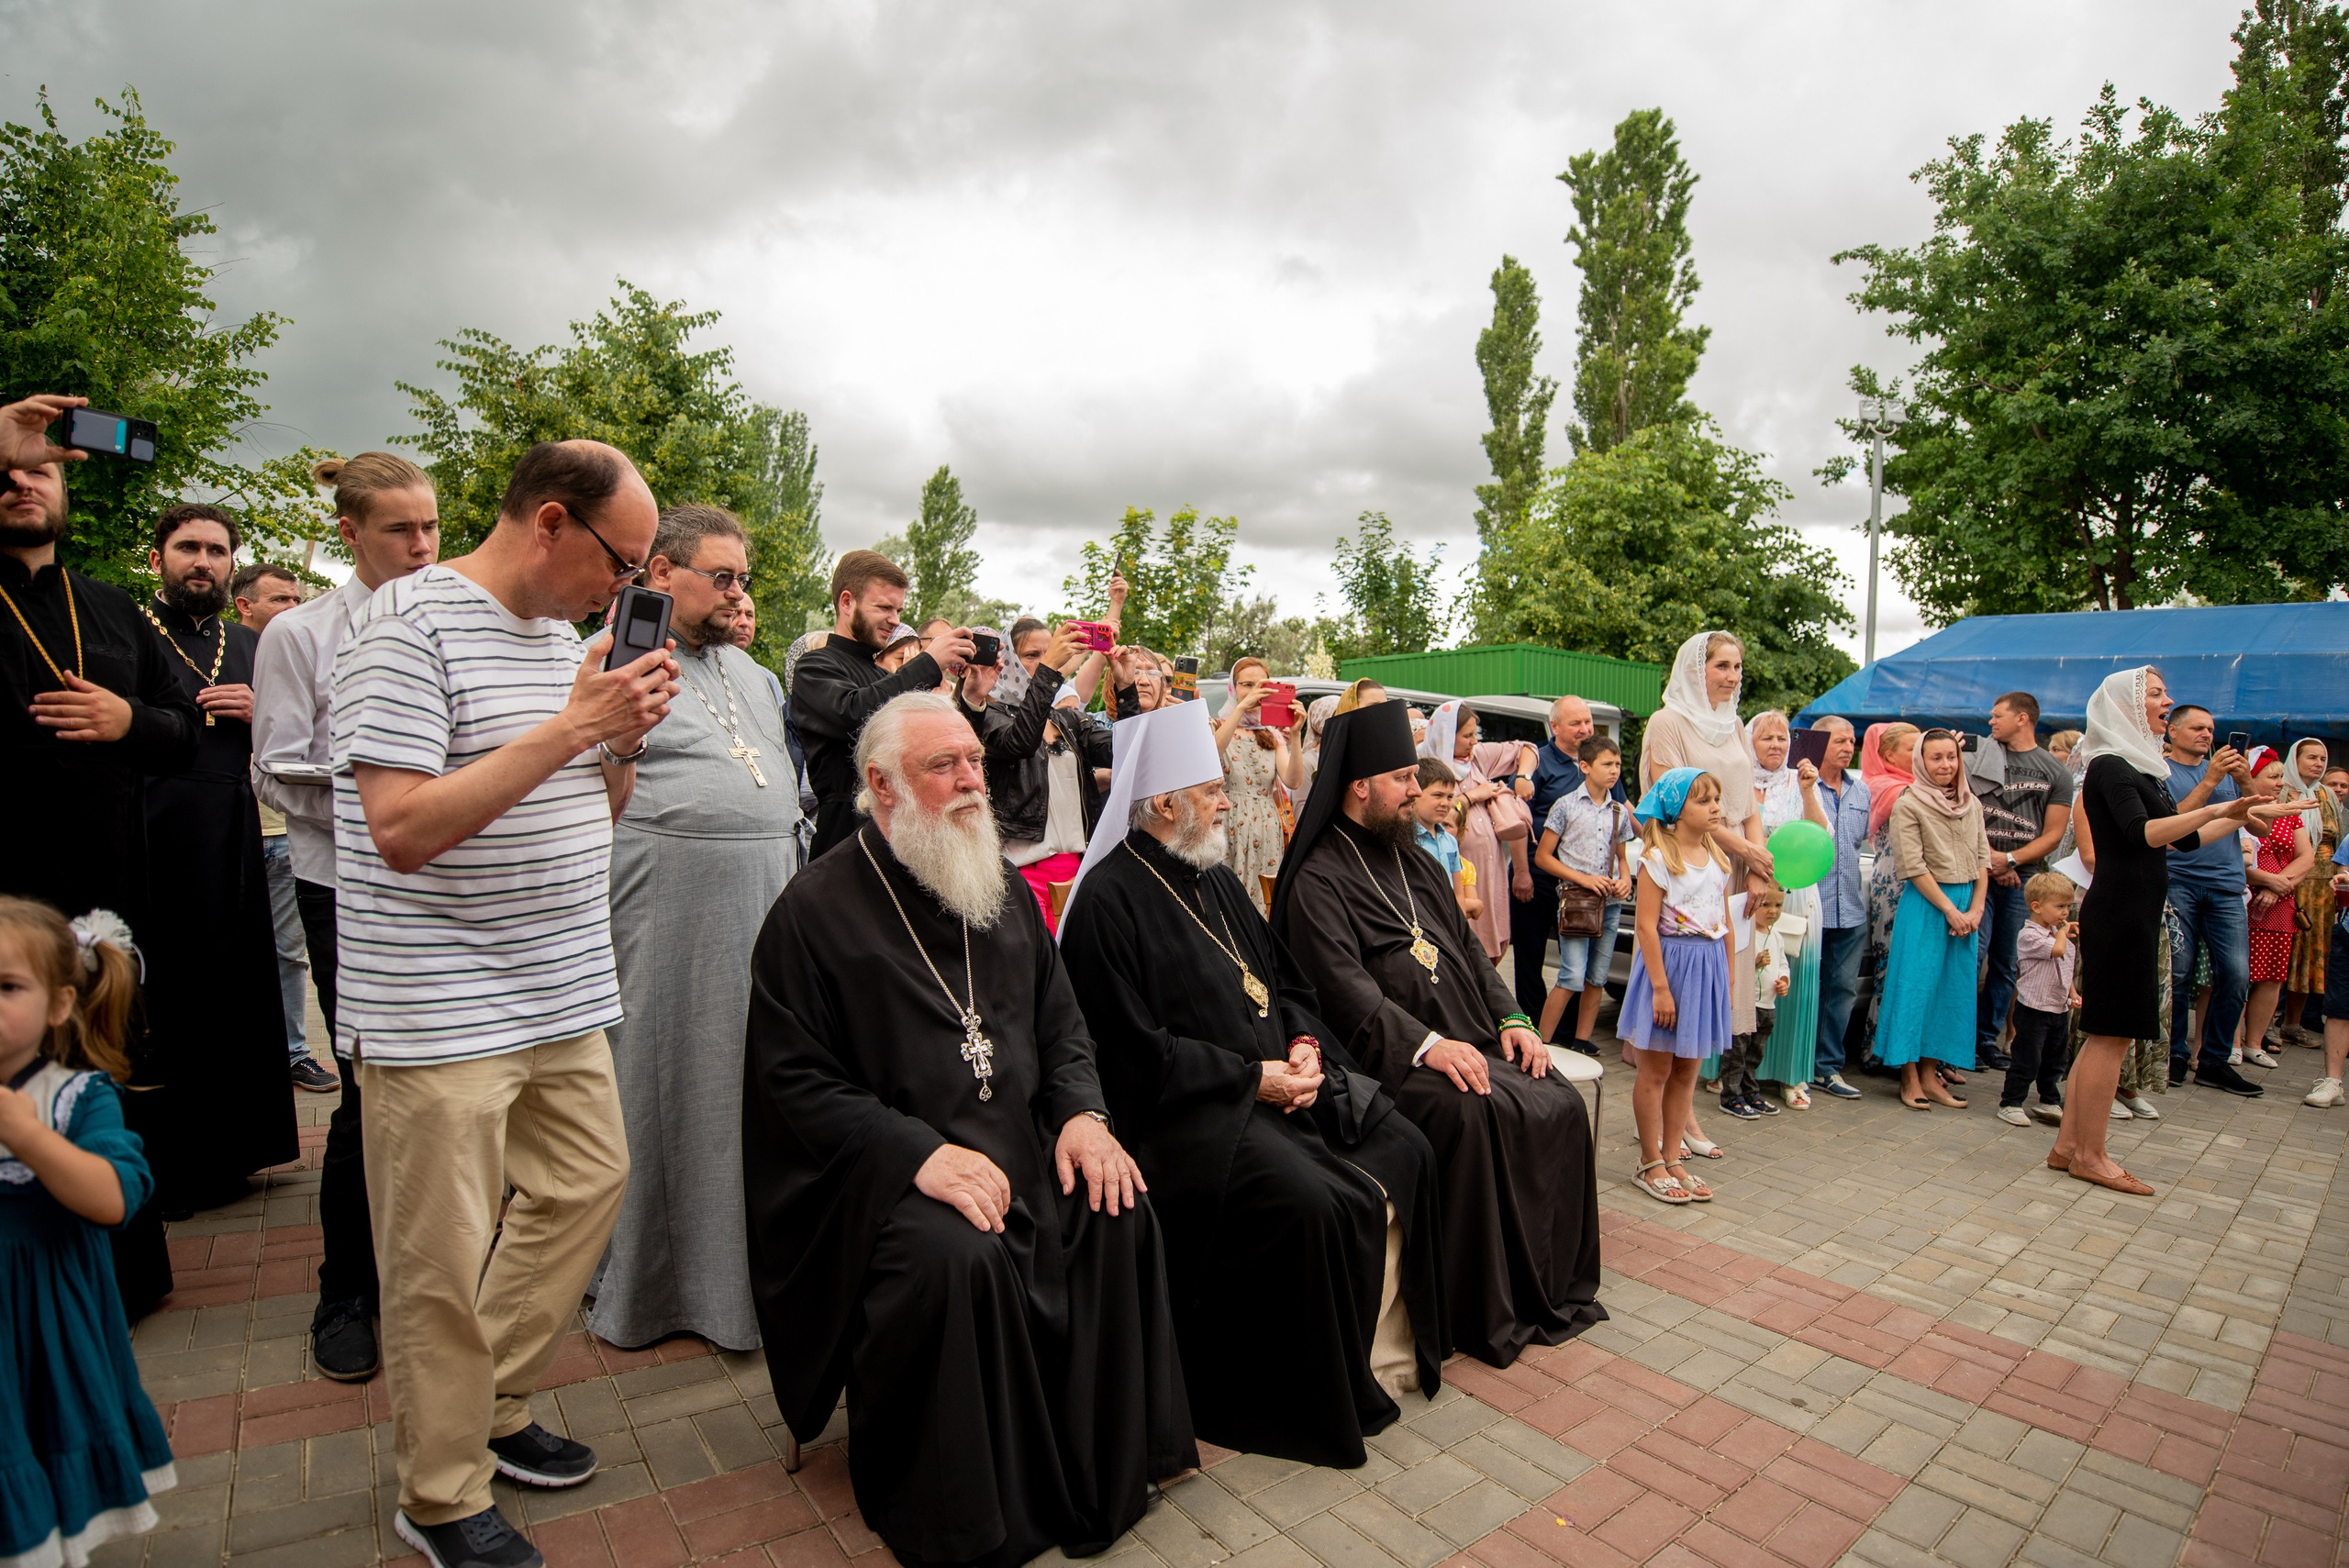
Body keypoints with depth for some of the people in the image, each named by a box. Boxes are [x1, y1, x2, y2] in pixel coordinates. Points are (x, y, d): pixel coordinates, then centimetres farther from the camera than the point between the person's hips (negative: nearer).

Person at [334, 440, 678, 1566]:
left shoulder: (564, 634, 11)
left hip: (563, 998, 8)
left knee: (587, 1183, 15)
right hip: (438, 1014, -8)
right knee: (443, 1263, 5)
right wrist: (569, 725, -24)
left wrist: (626, 737, -3)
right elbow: (403, 830, -22)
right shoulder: (409, 625, -14)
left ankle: (491, 1412, 34)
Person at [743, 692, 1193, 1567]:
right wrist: (917, 1151, -23)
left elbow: (1060, 1025, 15)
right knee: (957, 1255, -31)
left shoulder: (1003, 890, 12)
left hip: (1018, 1143, 6)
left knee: (1122, 1209, -17)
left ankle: (1104, 1466, 3)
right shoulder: (818, 907, -6)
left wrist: (1082, 1112, -5)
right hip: (882, 1162, -5)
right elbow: (793, 1077, -10)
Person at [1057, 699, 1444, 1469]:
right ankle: (1338, 1391, -2)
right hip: (1189, 1108, -8)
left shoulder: (1215, 879, 14)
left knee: (1405, 1153, -3)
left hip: (1280, 1078, 9)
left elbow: (1286, 980, 19)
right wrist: (1253, 1078, -17)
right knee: (1312, 1202, -26)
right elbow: (1136, 1050, -17)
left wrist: (1304, 1046, -2)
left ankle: (1386, 1347, 12)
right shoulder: (1109, 899, -12)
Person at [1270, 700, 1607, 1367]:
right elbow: (1344, 990, -18)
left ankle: (1557, 1285, 6)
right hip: (1387, 1055, -7)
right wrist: (1426, 1044, -26)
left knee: (1561, 1104, -10)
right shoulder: (1318, 880, -8)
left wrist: (1511, 1018, 5)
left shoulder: (1417, 864, 19)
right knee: (1471, 1115, -30)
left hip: (1468, 1038, 8)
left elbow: (1468, 949, 20)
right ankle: (1484, 1311, -12)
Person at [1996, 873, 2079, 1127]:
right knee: (2027, 1061, -5)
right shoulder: (2029, 935, -15)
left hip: (2060, 1009, 8)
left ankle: (2049, 1103, 29)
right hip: (2034, 1009, -8)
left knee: (2055, 1061, 16)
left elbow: (2066, 970, 23)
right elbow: (2057, 949, -29)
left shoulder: (2062, 937, 13)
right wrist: (2063, 931, -10)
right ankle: (2010, 1104, 2)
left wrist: (2073, 993, 10)